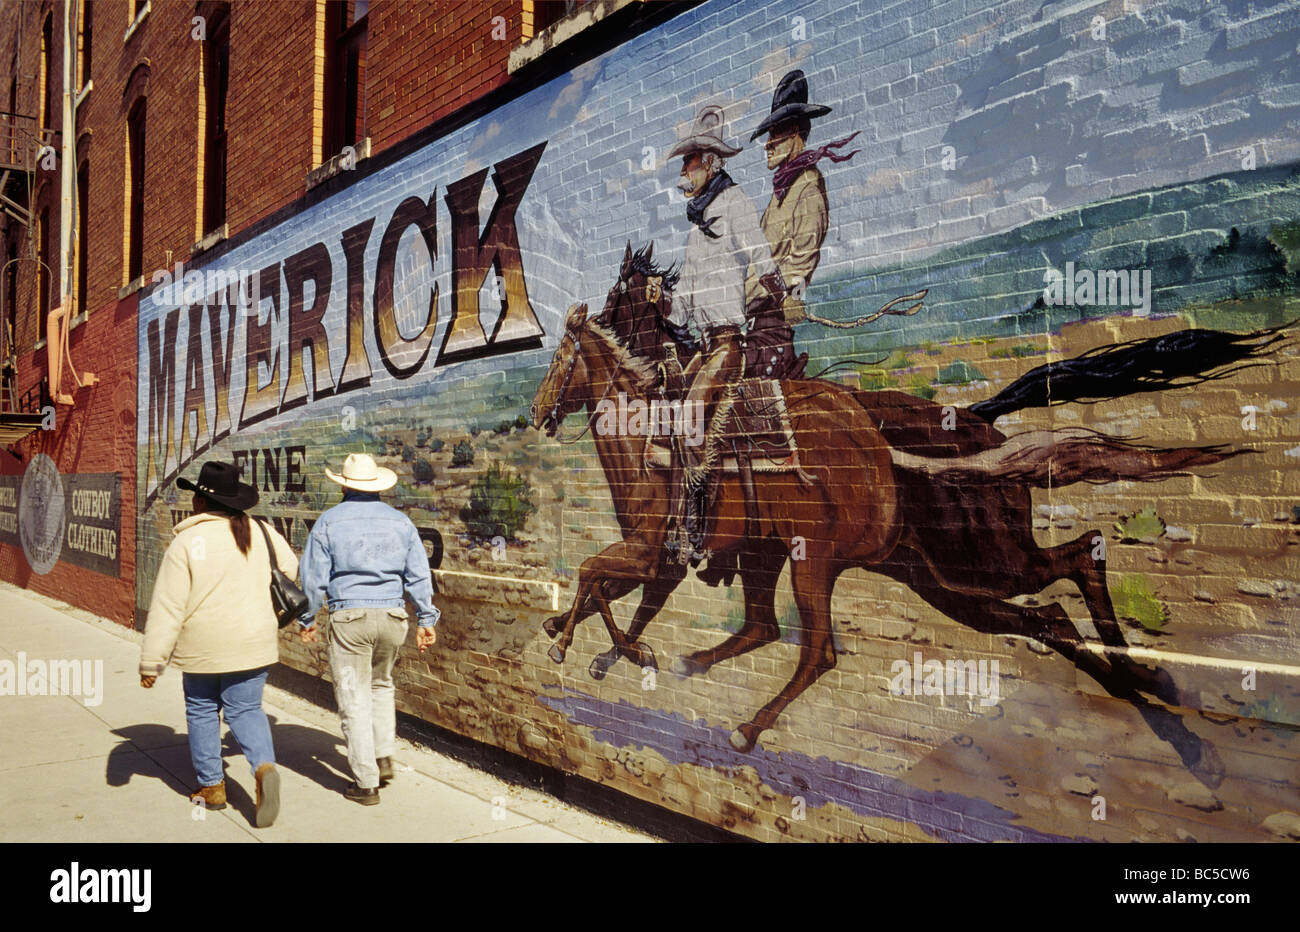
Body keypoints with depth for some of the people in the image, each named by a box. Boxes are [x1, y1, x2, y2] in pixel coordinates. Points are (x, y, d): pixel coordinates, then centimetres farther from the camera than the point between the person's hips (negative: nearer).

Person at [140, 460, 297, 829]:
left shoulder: (186, 542, -12)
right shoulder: (261, 533, -1)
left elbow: (167, 608, -11)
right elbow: (291, 569, 13)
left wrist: (151, 662, -5)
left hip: (202, 649, -3)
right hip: (254, 645, 3)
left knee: (202, 711, 16)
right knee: (246, 710, 12)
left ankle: (211, 787, 24)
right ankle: (264, 767, -12)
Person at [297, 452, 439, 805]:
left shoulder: (329, 522, -1)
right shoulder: (400, 522, 6)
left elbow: (314, 578, -1)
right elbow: (419, 576, 5)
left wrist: (308, 620, 11)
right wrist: (425, 620, 11)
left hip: (349, 617, -3)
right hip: (392, 616, 3)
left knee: (354, 700, 4)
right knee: (381, 684, 26)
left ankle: (366, 783, 8)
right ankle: (384, 757, 19)